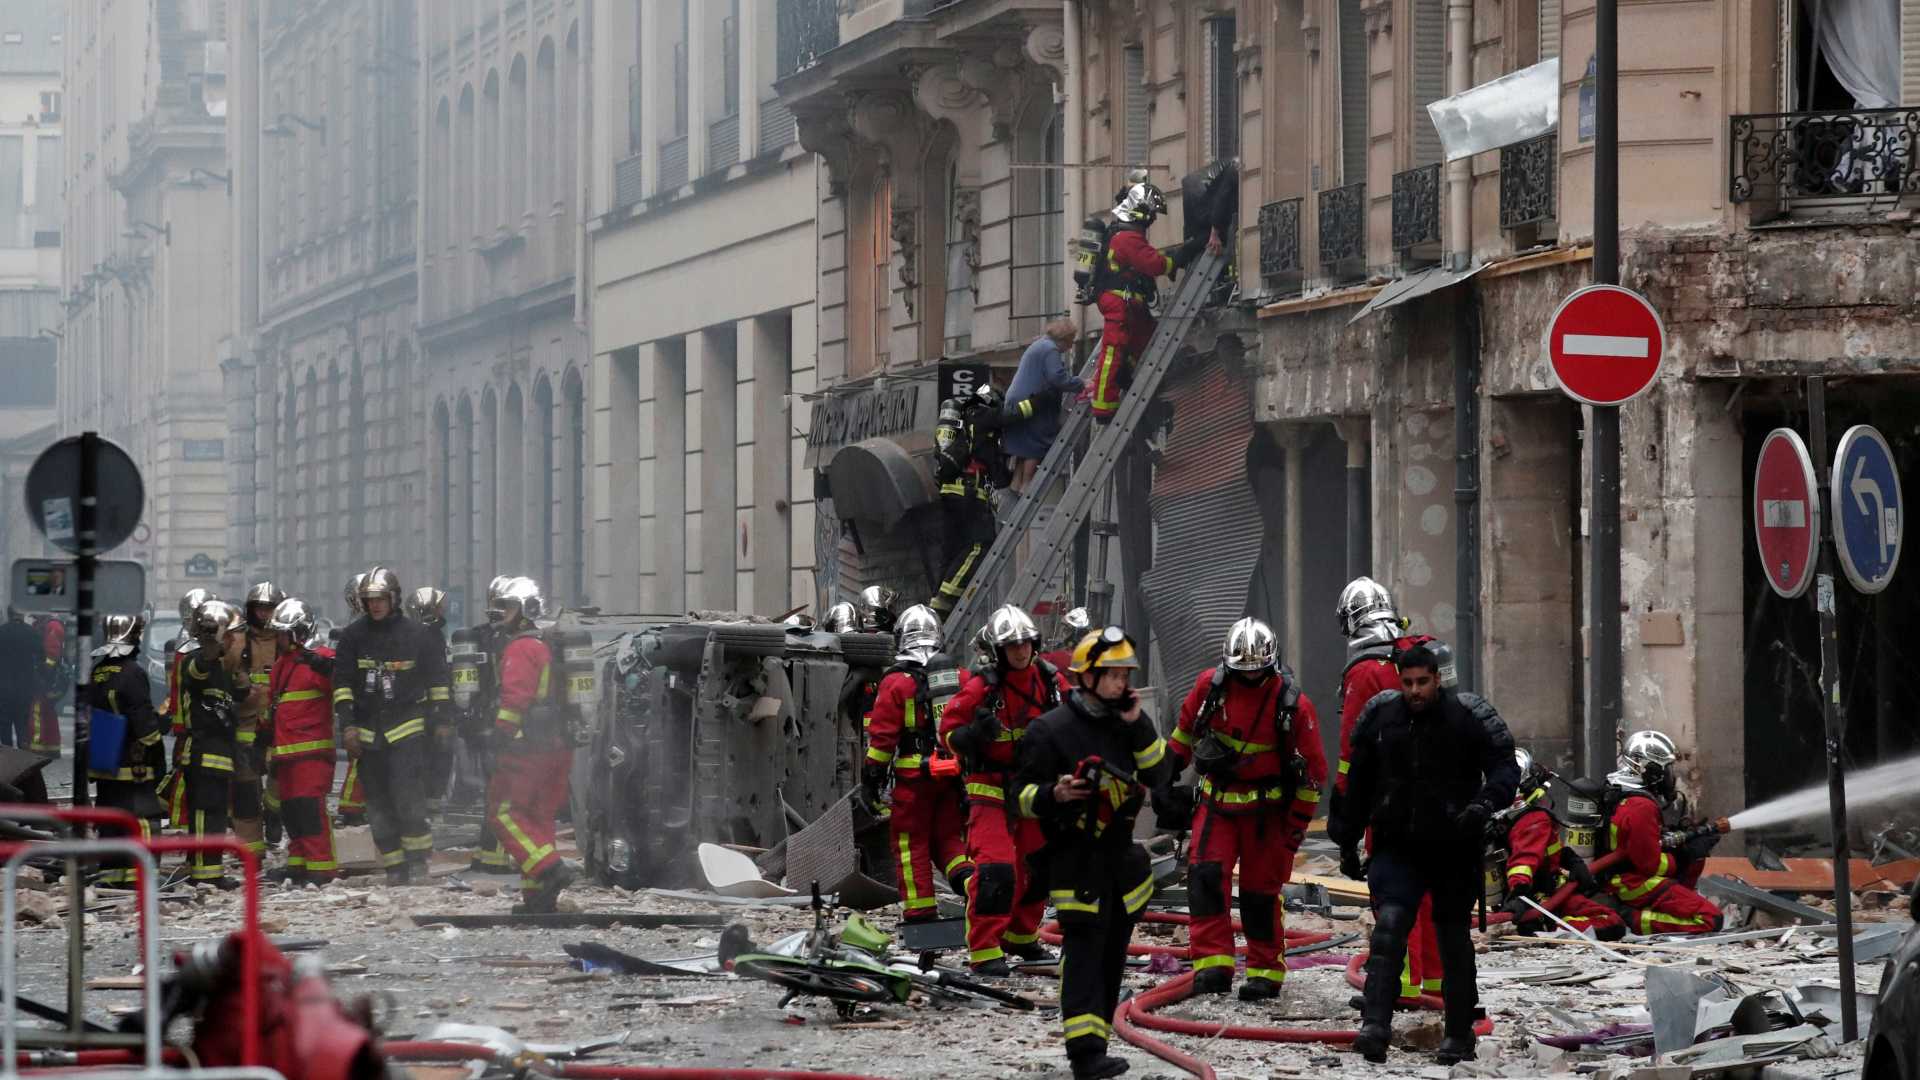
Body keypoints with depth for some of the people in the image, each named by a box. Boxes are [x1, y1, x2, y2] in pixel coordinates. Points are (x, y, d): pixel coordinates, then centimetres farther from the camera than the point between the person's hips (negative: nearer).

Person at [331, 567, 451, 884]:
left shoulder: (416, 635, 0)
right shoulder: (353, 636, 5)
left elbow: (437, 679, 8)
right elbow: (342, 683, 6)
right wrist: (348, 725, -2)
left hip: (406, 729, -3)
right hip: (368, 732, 3)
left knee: (408, 797, -16)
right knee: (378, 804, 4)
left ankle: (418, 857, -4)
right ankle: (395, 868, 9)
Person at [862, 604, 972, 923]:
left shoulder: (897, 682, -9)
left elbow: (882, 737, -9)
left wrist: (871, 777, -1)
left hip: (914, 777, -4)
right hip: (953, 774, 4)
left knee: (912, 843, 5)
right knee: (947, 836, 16)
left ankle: (920, 912, 3)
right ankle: (966, 875, -11)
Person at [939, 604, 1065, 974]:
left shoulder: (1050, 681, 1)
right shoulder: (981, 687, -15)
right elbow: (948, 730, -11)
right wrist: (974, 733, -29)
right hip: (991, 791, -6)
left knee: (1038, 867, 15)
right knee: (995, 869, -17)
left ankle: (1021, 936, 34)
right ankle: (984, 950, -13)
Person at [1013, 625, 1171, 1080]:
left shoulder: (1127, 723, 10)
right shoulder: (1051, 730, -7)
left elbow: (1158, 777, 3)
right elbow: (1024, 792, -5)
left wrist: (1138, 726, -7)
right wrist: (1055, 794, -26)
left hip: (1121, 853, 7)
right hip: (1075, 859, -7)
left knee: (1111, 955, 12)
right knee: (1084, 952, -14)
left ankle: (1094, 1041, 21)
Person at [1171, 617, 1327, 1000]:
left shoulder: (1292, 703, -14)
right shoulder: (1211, 685, -6)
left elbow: (1313, 768, -6)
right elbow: (1186, 728, 13)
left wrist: (1299, 822, -5)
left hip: (1266, 810, -2)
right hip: (1217, 800, 2)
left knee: (1260, 892, 2)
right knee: (1206, 877, -13)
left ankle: (1266, 972, 14)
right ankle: (1213, 963, -12)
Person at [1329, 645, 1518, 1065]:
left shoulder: (1469, 715, -7)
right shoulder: (1379, 716, 2)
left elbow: (1505, 767, -6)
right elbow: (1358, 783, 12)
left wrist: (1486, 802, -27)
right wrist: (1347, 843, 14)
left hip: (1454, 850, -1)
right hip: (1397, 847, 1)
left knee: (1454, 938, 9)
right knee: (1389, 926, -17)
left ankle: (1460, 1034, 20)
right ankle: (1375, 1026, -25)